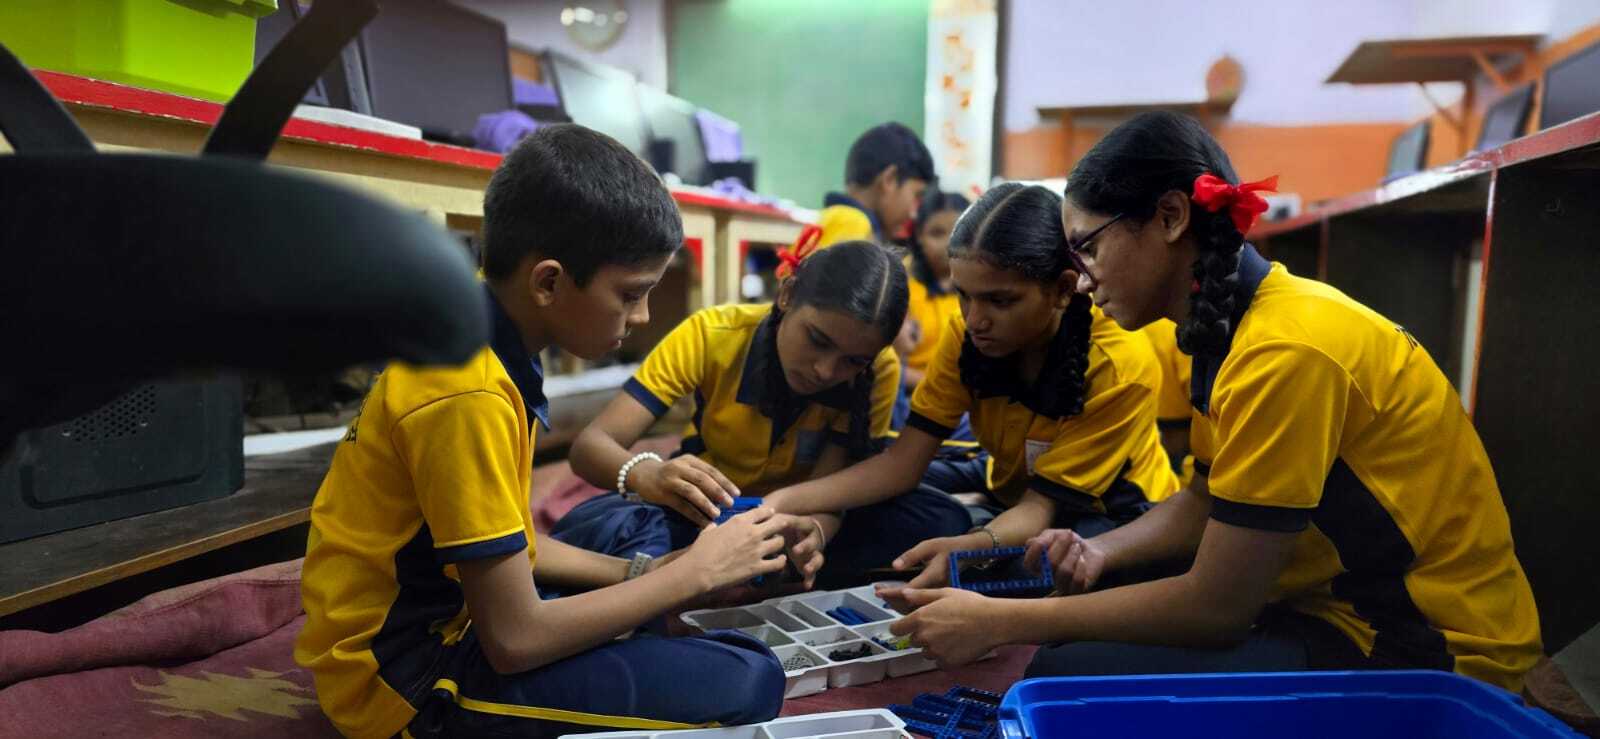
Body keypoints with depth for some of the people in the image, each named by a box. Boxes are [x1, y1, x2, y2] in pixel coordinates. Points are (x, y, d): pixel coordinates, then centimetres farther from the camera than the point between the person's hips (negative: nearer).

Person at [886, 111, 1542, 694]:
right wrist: (1102, 552, -6)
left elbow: (1217, 608, -23)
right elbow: (1209, 504, 12)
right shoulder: (1232, 327, 3)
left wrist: (1000, 622, -18)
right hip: (1341, 610, 8)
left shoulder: (1285, 350, -25)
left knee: (1072, 675, -19)